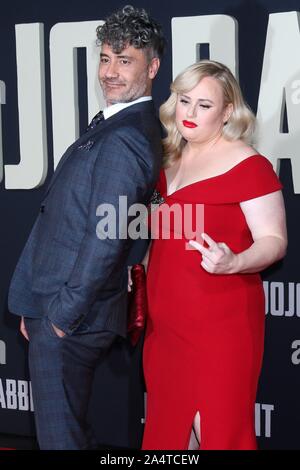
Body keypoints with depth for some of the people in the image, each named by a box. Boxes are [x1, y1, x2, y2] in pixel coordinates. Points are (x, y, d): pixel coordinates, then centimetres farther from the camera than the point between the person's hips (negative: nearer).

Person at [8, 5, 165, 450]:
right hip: (54, 304, 9)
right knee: (71, 429, 19)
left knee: (60, 434, 2)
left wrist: (64, 313, -15)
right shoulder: (111, 125, 14)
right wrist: (34, 301, 16)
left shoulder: (123, 140, -18)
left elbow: (106, 238, -23)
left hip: (70, 316, -9)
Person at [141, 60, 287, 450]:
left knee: (219, 428, 1)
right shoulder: (170, 160, 11)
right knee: (170, 426, 15)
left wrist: (232, 262, -33)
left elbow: (274, 240, -14)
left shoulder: (247, 165, -12)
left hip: (221, 323, -7)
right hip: (166, 321, 7)